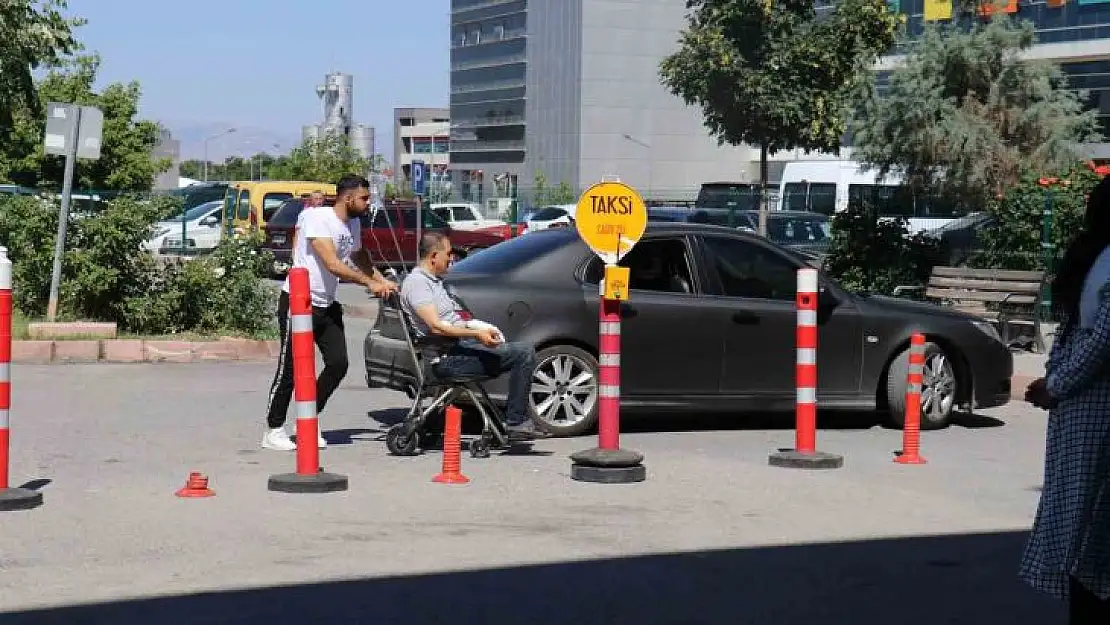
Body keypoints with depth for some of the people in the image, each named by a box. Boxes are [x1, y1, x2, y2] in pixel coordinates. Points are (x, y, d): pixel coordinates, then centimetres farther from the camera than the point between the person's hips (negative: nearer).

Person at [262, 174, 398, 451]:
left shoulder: (353, 224, 8)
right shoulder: (318, 218, -18)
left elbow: (360, 259, 26)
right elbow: (333, 264, -26)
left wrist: (383, 282, 12)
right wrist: (370, 283, -23)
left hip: (327, 305, 8)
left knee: (338, 364, 0)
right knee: (291, 368, -4)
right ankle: (274, 430, 6)